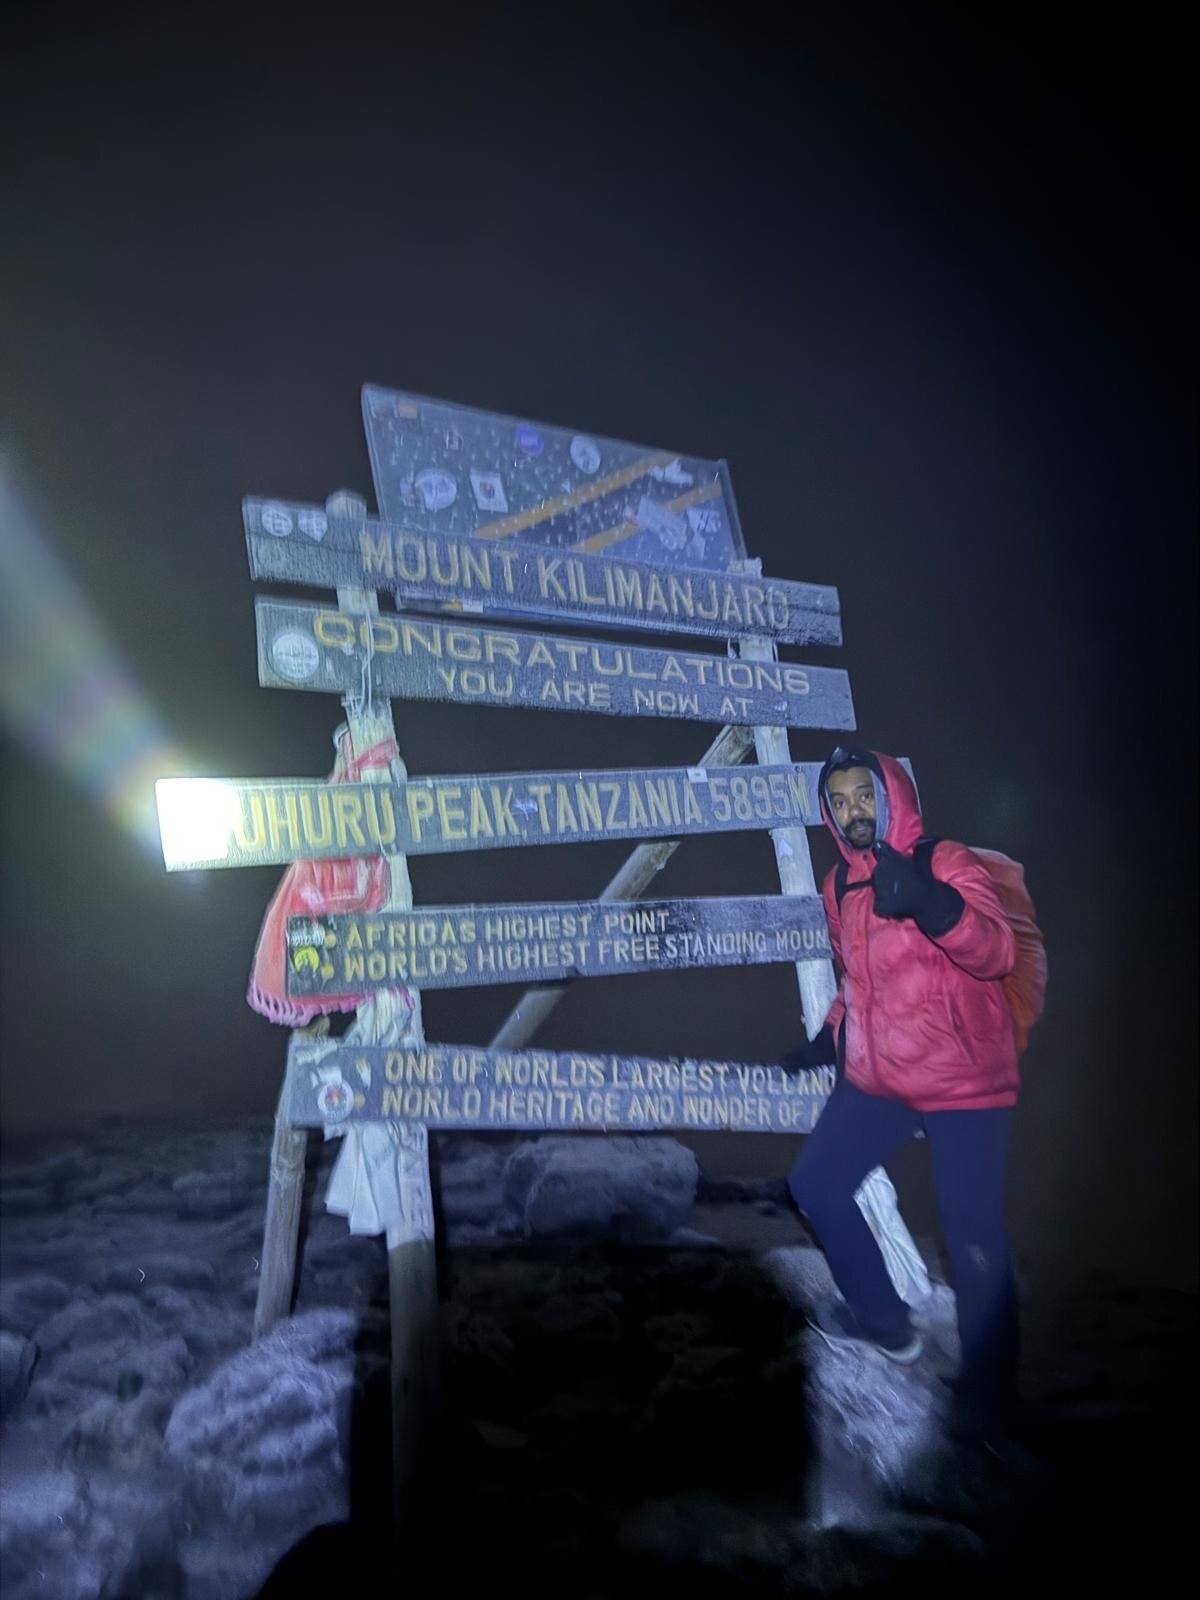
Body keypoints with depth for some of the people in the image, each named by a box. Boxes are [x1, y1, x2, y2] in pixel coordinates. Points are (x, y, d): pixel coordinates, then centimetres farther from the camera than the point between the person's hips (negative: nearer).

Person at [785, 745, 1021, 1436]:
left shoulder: (947, 864, -14)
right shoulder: (840, 886, 6)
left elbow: (998, 952, -32)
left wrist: (928, 902, -47)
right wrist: (831, 1036, 19)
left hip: (963, 1082, -7)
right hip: (876, 1078, 7)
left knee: (975, 1241, -7)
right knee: (816, 1185, 13)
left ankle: (988, 1392, 14)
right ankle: (885, 1320, 33)